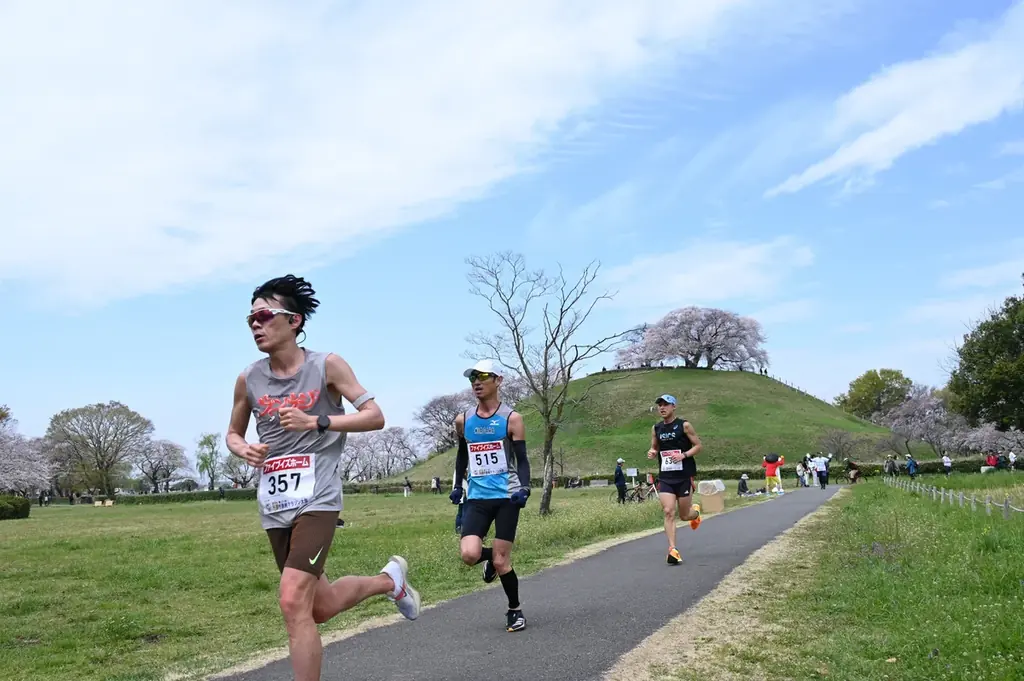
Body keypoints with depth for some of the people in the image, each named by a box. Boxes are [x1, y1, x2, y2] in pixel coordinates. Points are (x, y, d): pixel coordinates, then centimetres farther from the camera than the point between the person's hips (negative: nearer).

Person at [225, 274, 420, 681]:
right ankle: (390, 580, 42)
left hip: (317, 499, -5)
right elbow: (233, 433, 18)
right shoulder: (248, 379, 5)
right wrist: (243, 450, -6)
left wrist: (316, 422, -20)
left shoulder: (327, 366, -7)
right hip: (274, 506, 6)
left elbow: (375, 417, -8)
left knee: (293, 601, -18)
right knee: (321, 607, 15)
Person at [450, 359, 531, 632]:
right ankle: (491, 557, 21)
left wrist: (524, 488, -20)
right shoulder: (463, 420, 6)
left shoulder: (511, 418, -4)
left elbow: (522, 460, -4)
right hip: (476, 498, 3)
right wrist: (457, 485, 15)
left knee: (501, 561, -1)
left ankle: (515, 610, 23)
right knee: (469, 555, -16)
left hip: (507, 497, -3)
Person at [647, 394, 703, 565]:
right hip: (665, 477, 3)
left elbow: (699, 446, -2)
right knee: (669, 512, -13)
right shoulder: (656, 429, 7)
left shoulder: (684, 425, -4)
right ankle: (672, 550, -12)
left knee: (684, 515, 7)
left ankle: (695, 510, 43)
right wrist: (652, 452, -5)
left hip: (684, 476, -3)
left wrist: (683, 455, -19)